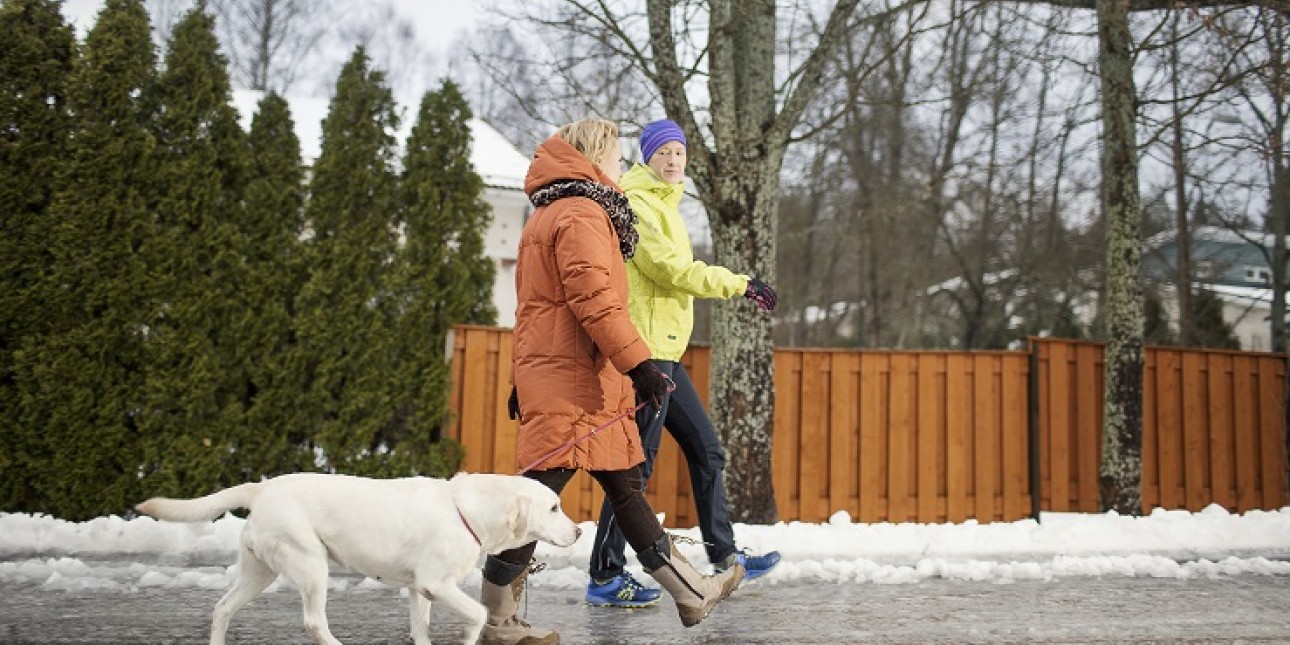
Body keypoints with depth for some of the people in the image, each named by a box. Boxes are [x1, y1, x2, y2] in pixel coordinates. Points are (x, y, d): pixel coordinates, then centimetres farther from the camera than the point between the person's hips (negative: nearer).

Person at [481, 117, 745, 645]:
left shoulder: (548, 215, 23)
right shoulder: (583, 213, -9)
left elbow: (535, 303, 24)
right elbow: (595, 301, -20)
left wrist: (523, 378, 24)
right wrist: (638, 364, -21)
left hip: (548, 373, 11)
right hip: (572, 381, -11)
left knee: (625, 485, 12)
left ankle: (690, 591, 19)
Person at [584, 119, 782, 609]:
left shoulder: (661, 204, 22)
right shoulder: (637, 203, -9)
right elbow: (671, 269, -17)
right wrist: (740, 284, -12)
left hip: (664, 351, 10)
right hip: (646, 348, -10)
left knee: (706, 450, 14)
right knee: (638, 462, -8)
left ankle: (724, 558, 22)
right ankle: (605, 578, 0)